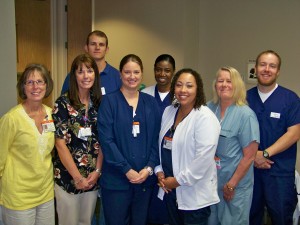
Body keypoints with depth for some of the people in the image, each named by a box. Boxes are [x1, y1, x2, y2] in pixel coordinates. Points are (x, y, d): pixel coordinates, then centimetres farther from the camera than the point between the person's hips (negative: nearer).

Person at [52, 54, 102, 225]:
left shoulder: (99, 103, 4)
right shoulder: (63, 103, -9)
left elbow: (101, 141, 7)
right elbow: (60, 144, -12)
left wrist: (97, 171, -4)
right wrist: (78, 177, -12)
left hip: (93, 178, 4)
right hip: (68, 177, -4)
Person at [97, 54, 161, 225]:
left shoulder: (151, 103, 7)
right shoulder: (109, 101, -4)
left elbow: (156, 139, 5)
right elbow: (106, 140, -11)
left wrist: (149, 168, -7)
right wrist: (127, 170, -14)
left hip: (146, 177, 3)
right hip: (116, 179, -3)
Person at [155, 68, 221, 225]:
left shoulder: (205, 117, -17)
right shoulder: (168, 112, 6)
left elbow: (204, 157, -22)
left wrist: (179, 180, -16)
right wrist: (159, 171, 2)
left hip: (194, 194, -6)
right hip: (170, 189, 7)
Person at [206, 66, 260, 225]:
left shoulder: (246, 115, -13)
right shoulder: (209, 108, -1)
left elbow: (249, 156, -13)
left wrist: (231, 185, -11)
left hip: (235, 184, -4)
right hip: (210, 181, 4)